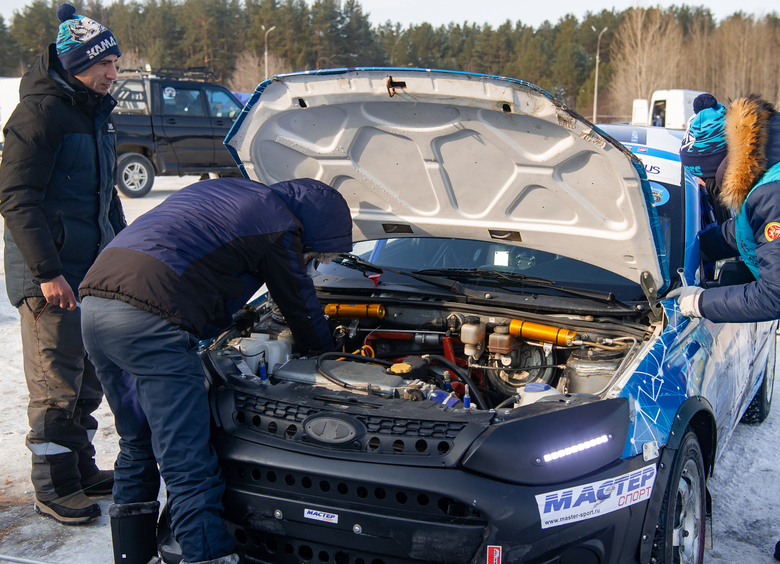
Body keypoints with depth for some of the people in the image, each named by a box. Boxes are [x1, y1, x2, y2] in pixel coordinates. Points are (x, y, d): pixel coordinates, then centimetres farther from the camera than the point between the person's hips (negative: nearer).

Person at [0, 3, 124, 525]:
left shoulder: (95, 114, 15)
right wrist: (47, 271, -22)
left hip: (95, 270, 9)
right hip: (50, 275, -9)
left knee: (90, 376, 15)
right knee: (56, 382, -2)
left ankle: (81, 467, 28)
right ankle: (54, 488, 9)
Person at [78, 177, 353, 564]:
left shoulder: (222, 191, 28)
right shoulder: (279, 227, 3)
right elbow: (302, 308, 14)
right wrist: (327, 357, 32)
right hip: (149, 317, -9)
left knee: (138, 448, 21)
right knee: (190, 469, -6)